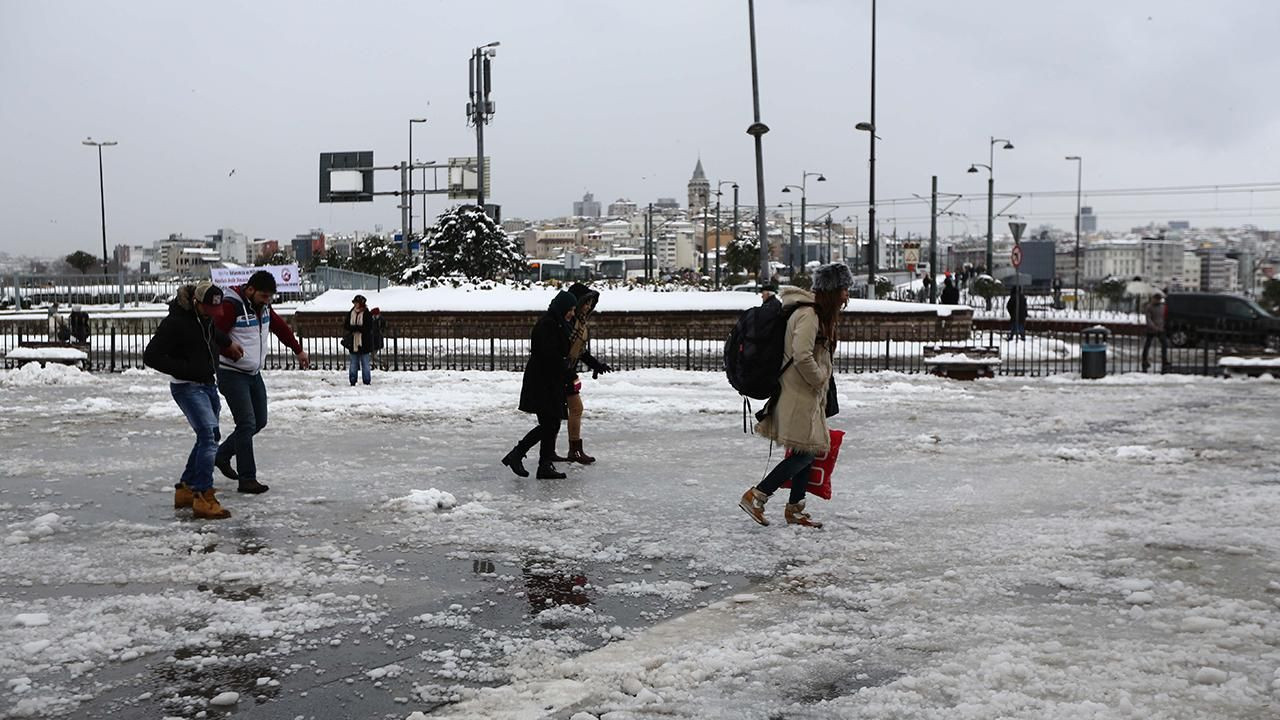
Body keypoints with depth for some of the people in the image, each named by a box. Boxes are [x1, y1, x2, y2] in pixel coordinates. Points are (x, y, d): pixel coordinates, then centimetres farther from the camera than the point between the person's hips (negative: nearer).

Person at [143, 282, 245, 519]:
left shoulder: (206, 315, 4)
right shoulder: (175, 321, -22)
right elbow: (151, 356, -22)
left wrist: (228, 343, 30)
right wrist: (186, 369, -23)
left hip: (208, 385, 9)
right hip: (187, 387, -9)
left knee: (208, 438, 15)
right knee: (209, 436, -19)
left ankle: (185, 489, 27)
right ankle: (203, 497, -20)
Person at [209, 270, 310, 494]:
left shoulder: (263, 306, 6)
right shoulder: (231, 306, -19)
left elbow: (280, 327, 20)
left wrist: (299, 350, 27)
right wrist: (233, 353, -27)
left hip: (254, 374, 9)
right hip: (232, 374, -9)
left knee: (260, 421, 13)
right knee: (247, 424, -12)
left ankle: (222, 454, 31)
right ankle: (247, 479, -7)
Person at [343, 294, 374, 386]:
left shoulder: (367, 314, -6)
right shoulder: (351, 314, 7)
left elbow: (368, 328, -15)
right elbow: (346, 326, 3)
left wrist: (354, 328, -18)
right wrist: (356, 328, -16)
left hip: (364, 344, -4)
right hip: (353, 344, 4)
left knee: (366, 365, 3)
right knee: (353, 365, 9)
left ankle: (367, 382, 11)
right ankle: (352, 382, 16)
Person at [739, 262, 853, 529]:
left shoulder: (821, 315, 14)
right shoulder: (808, 315, -19)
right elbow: (802, 356, -29)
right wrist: (819, 379, -15)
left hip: (809, 396, 10)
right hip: (798, 395, -10)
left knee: (808, 452, 13)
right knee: (804, 453, -8)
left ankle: (795, 509, 21)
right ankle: (755, 497, -3)